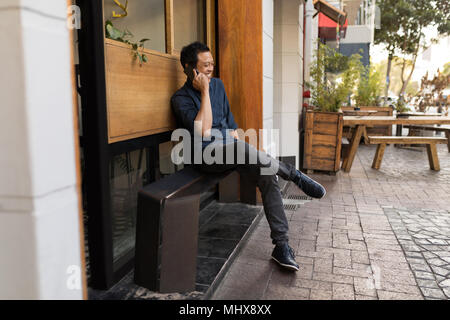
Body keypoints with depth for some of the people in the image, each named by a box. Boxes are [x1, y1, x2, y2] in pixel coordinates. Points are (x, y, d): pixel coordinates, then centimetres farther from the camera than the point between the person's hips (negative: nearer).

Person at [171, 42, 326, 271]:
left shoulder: (217, 84, 15)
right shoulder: (180, 98, -6)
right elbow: (203, 131, -21)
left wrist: (234, 132, 7)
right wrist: (204, 92, -17)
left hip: (231, 147, 6)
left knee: (268, 177, -21)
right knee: (241, 149, -39)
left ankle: (281, 246, -15)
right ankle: (292, 174, -16)